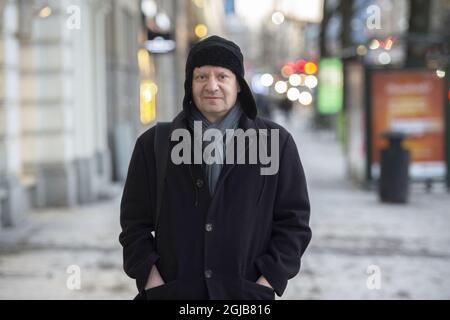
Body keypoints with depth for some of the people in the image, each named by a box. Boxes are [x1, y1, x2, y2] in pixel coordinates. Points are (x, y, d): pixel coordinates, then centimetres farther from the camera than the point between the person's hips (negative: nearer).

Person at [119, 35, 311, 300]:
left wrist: (265, 285, -5)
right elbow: (135, 224, 7)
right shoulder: (153, 145, 6)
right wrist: (154, 286, -3)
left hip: (247, 297, 0)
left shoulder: (276, 143, 3)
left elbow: (293, 222, 4)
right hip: (172, 293, 1)